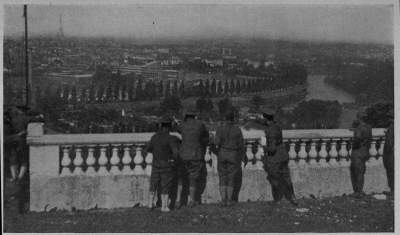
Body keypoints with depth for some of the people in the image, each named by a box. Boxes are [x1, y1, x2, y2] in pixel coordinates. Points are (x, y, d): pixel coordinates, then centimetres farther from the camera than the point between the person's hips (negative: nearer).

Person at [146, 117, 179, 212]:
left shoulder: (154, 137, -1)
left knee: (154, 184, 20)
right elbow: (176, 151, -26)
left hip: (156, 164, 5)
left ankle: (151, 203, 32)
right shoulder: (169, 138, -18)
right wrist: (174, 159, -7)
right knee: (165, 186, 7)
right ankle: (164, 206, 11)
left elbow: (149, 149, 12)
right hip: (167, 166, -5)